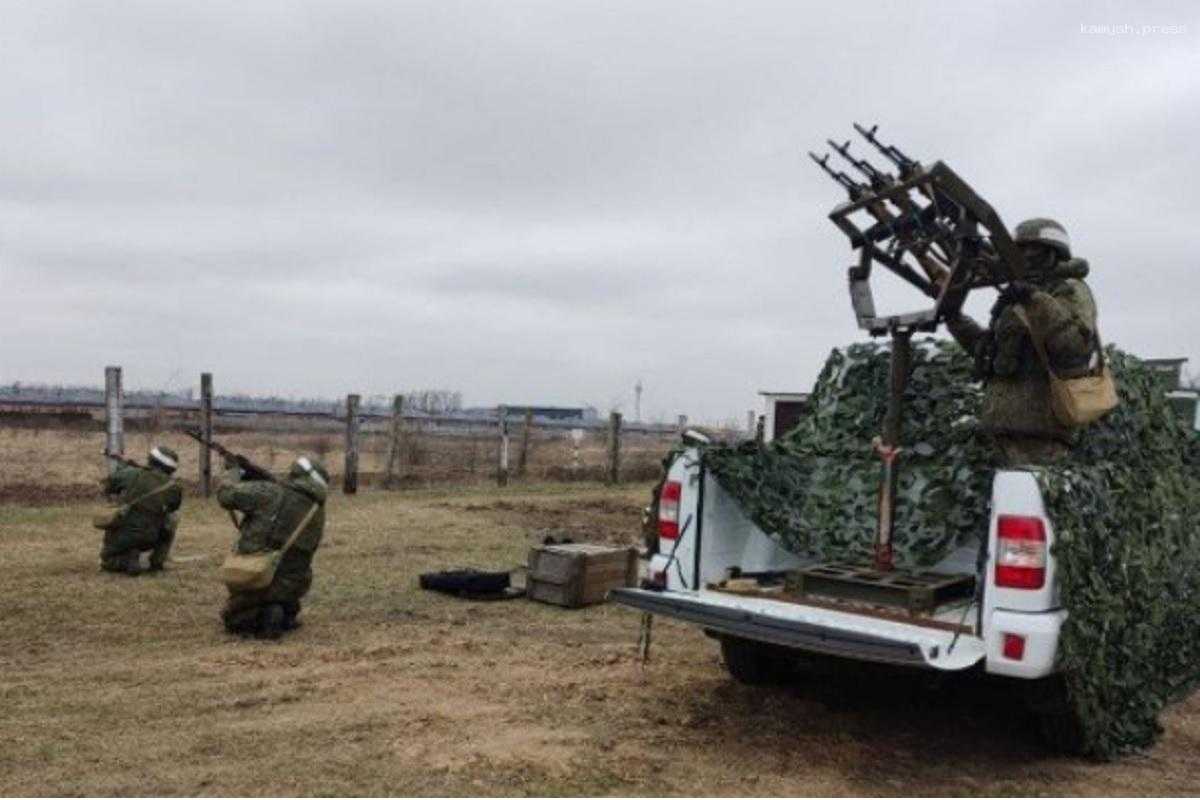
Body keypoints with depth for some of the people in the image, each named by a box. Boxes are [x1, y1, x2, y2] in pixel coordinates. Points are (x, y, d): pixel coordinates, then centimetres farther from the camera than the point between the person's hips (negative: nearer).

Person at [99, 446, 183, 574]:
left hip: (119, 538, 0)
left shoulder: (133, 474, -7)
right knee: (173, 517, 25)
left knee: (106, 562, 29)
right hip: (148, 540, 0)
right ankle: (157, 561, 19)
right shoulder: (173, 487, -5)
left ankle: (128, 560, -7)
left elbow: (108, 487, 10)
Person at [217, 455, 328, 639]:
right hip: (289, 588, 4)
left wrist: (233, 472, 8)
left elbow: (227, 495, -14)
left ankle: (255, 618, -7)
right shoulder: (318, 515, 1)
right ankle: (286, 614, 10)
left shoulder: (274, 494, -14)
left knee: (233, 621, 25)